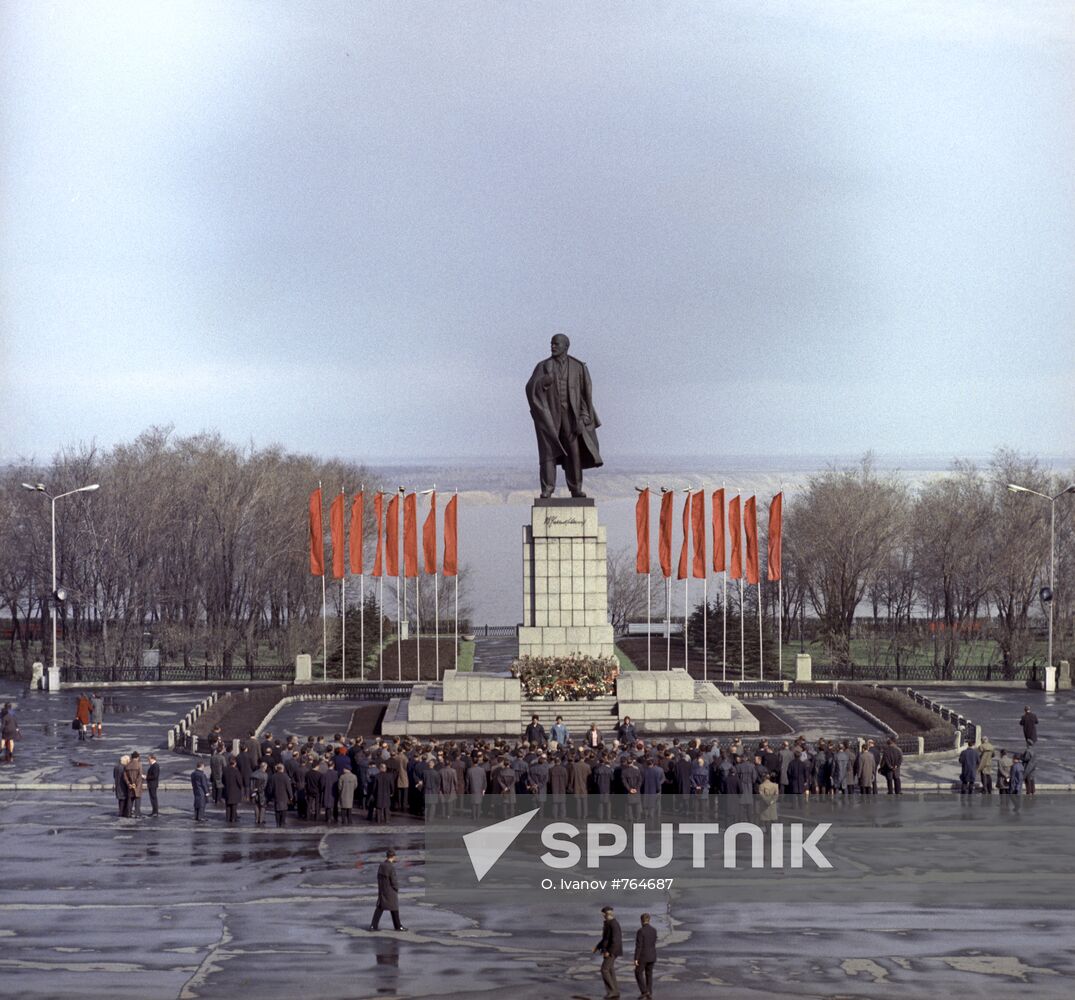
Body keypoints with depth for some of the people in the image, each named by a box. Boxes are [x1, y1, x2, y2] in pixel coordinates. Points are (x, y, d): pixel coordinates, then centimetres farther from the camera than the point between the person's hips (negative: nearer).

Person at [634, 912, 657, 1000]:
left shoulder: (640, 931, -19)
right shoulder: (654, 930, 1)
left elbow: (638, 946, -19)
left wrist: (636, 959, -15)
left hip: (643, 955, -6)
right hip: (652, 955, 6)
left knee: (638, 973, 8)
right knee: (649, 974, 13)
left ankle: (644, 992, -2)